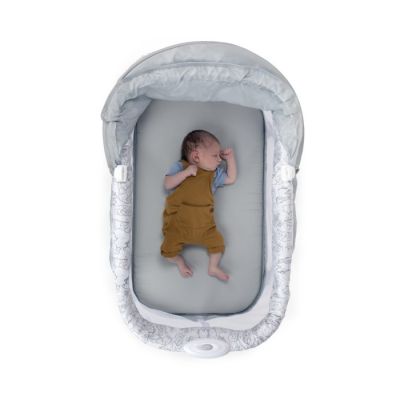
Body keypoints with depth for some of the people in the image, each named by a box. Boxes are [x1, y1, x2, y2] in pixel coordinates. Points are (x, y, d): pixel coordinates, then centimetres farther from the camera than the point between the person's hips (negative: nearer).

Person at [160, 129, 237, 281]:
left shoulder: (214, 173, 12)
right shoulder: (180, 167, -1)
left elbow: (231, 179, 13)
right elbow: (167, 184, -10)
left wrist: (230, 157, 10)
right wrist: (186, 172, -20)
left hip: (204, 224, 4)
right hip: (177, 222, -3)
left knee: (217, 241, -6)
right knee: (169, 249, -13)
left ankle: (213, 267, 22)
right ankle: (179, 261, 21)